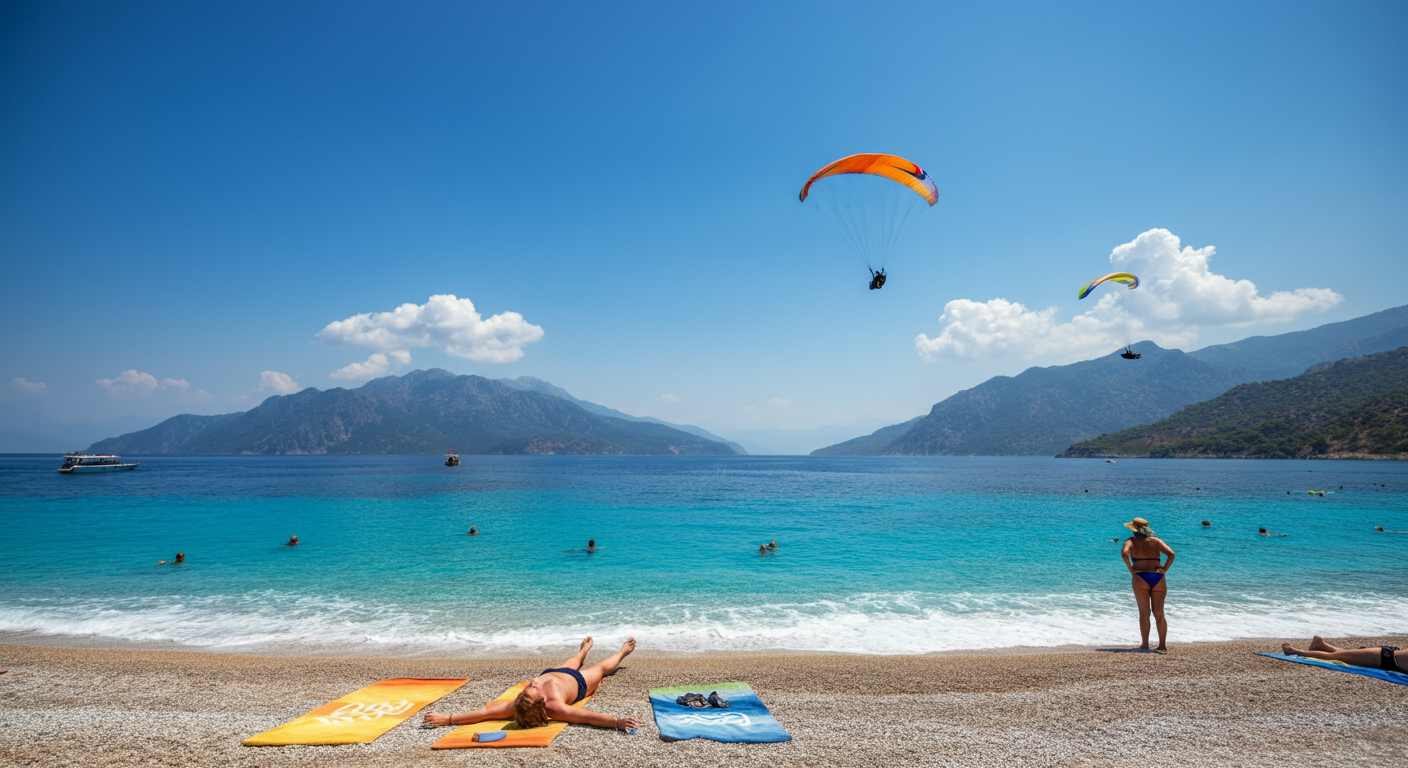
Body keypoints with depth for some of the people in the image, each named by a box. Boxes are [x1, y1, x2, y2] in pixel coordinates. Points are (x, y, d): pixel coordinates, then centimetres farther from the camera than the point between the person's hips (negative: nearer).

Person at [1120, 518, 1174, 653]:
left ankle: (1145, 645, 3)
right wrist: (1164, 570, 2)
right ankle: (1163, 645, 6)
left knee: (1144, 613, 3)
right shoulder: (1156, 541, 10)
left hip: (1140, 578, -2)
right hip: (1158, 579, 2)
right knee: (1159, 613, 8)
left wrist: (1131, 569, -5)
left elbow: (1124, 553, -16)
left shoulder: (1131, 541, 5)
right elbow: (1171, 554, -5)